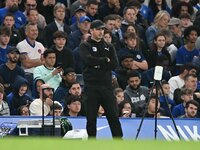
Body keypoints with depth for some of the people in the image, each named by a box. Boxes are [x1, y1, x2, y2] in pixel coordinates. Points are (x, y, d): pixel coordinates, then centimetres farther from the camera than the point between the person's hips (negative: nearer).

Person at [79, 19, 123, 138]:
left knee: (114, 116, -2)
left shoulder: (109, 47, 16)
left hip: (106, 85, 3)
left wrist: (98, 65, -8)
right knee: (91, 118, 1)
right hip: (91, 86, -3)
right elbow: (88, 60, -14)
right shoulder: (85, 46, 6)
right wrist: (105, 61, -6)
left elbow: (114, 64, 1)